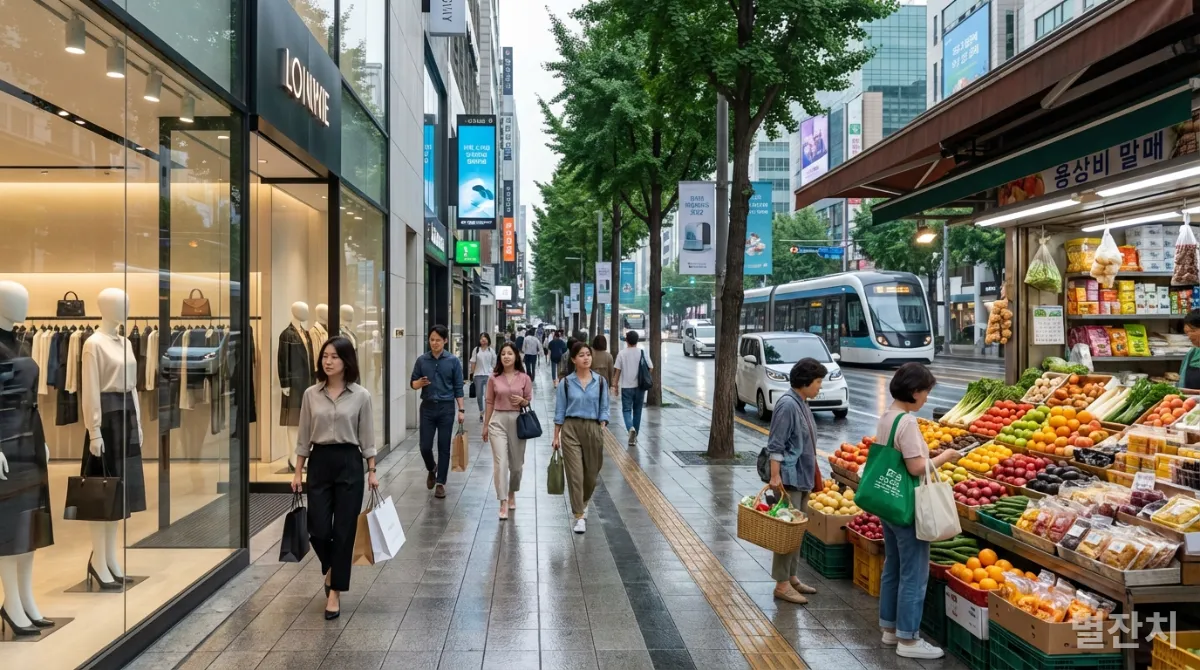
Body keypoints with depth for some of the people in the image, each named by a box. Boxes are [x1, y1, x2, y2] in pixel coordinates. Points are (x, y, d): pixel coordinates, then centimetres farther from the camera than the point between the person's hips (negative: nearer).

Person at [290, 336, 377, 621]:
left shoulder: (361, 396, -4)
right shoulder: (311, 394, 1)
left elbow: (367, 437, 1)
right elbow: (303, 437, 6)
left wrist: (372, 471, -1)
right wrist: (297, 472, 3)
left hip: (349, 463, -2)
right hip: (319, 463, 2)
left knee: (343, 531, 0)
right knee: (318, 530, 0)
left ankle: (335, 592, 12)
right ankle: (331, 569, 33)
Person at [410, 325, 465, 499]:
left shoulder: (453, 361, -2)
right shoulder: (422, 360, 2)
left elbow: (458, 387, 0)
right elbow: (413, 383, 6)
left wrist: (461, 410, -4)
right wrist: (419, 383, -17)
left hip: (446, 408, -1)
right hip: (427, 407, 1)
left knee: (444, 447, 3)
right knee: (425, 446, 2)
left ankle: (441, 483, 13)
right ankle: (431, 469, 33)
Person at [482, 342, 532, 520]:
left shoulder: (524, 378, -1)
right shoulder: (494, 378, 1)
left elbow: (529, 401, 8)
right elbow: (490, 403, 8)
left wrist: (522, 401, -14)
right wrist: (485, 425, 10)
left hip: (518, 420, 1)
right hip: (498, 421, -1)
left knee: (516, 463, 13)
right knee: (500, 462, -9)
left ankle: (512, 493, 39)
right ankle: (503, 504, -7)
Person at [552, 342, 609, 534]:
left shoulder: (600, 382, 2)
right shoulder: (566, 382, -1)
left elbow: (604, 409, 5)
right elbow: (560, 412, 3)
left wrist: (602, 431, -5)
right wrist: (556, 436, 1)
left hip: (593, 429, 2)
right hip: (571, 429, -2)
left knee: (591, 473, 12)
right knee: (575, 473, -5)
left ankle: (583, 503, 41)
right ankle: (579, 517, 1)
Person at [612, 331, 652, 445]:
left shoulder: (622, 353, -7)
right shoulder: (642, 353, -3)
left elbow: (617, 370, -5)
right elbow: (650, 368, 0)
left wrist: (615, 385, 4)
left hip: (626, 386, -2)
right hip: (640, 386, 2)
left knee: (626, 410, 5)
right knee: (637, 411, 13)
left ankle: (630, 428, -22)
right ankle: (634, 435, 19)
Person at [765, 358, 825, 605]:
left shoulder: (802, 404, 11)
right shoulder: (788, 404, -17)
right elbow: (775, 445, -19)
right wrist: (775, 476, -23)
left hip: (803, 477, 9)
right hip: (789, 478, -9)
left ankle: (792, 577, 25)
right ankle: (782, 584, 3)